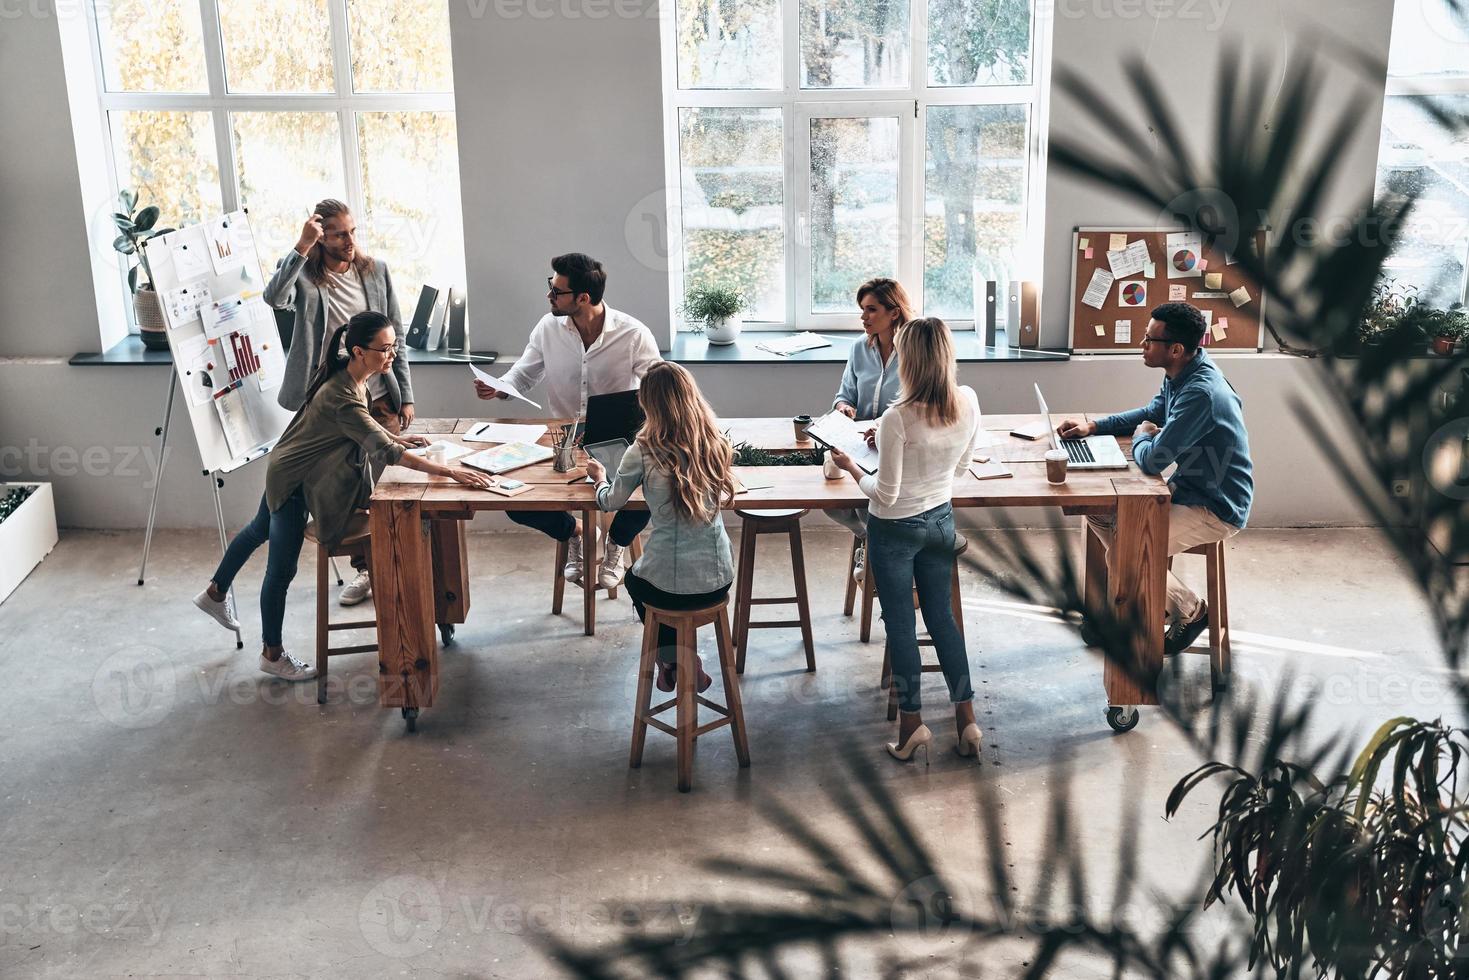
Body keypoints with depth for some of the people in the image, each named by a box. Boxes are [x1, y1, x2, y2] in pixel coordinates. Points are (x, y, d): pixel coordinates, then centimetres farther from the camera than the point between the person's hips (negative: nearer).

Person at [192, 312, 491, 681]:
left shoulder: (350, 374, -10)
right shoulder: (340, 398, -37)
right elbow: (385, 452, -42)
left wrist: (395, 437, 6)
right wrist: (449, 472, -46)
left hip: (287, 471, 10)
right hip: (292, 482, -10)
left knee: (258, 531, 29)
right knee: (282, 570, 4)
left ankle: (215, 594, 53)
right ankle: (273, 654, 20)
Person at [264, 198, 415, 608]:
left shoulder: (375, 270, 4)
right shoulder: (305, 274, -3)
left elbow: (395, 337, 8)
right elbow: (274, 297, -27)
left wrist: (405, 395, 4)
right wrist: (302, 247, -31)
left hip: (378, 397, 1)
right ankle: (365, 569, 20)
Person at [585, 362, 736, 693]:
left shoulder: (644, 451, -14)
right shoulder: (714, 444, -4)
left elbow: (611, 502, 2)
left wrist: (600, 477, 24)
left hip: (669, 585, -4)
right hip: (718, 580, 4)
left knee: (635, 580, 35)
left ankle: (674, 661, 33)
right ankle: (685, 662, 42)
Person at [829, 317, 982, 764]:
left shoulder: (898, 418, -28)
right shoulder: (968, 403, -10)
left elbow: (885, 494, -20)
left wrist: (851, 466, -5)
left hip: (895, 529, -5)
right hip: (940, 520, 5)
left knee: (900, 623, 10)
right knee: (941, 615, 18)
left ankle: (912, 721, 19)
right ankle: (966, 719, 21)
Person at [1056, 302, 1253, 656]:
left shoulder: (1201, 393, -32)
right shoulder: (1181, 374, -1)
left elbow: (1151, 461, -33)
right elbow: (1154, 412, 18)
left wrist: (1141, 437, -9)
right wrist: (1093, 426, 6)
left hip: (1218, 509, -10)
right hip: (1189, 486, 10)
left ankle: (1190, 610, 6)